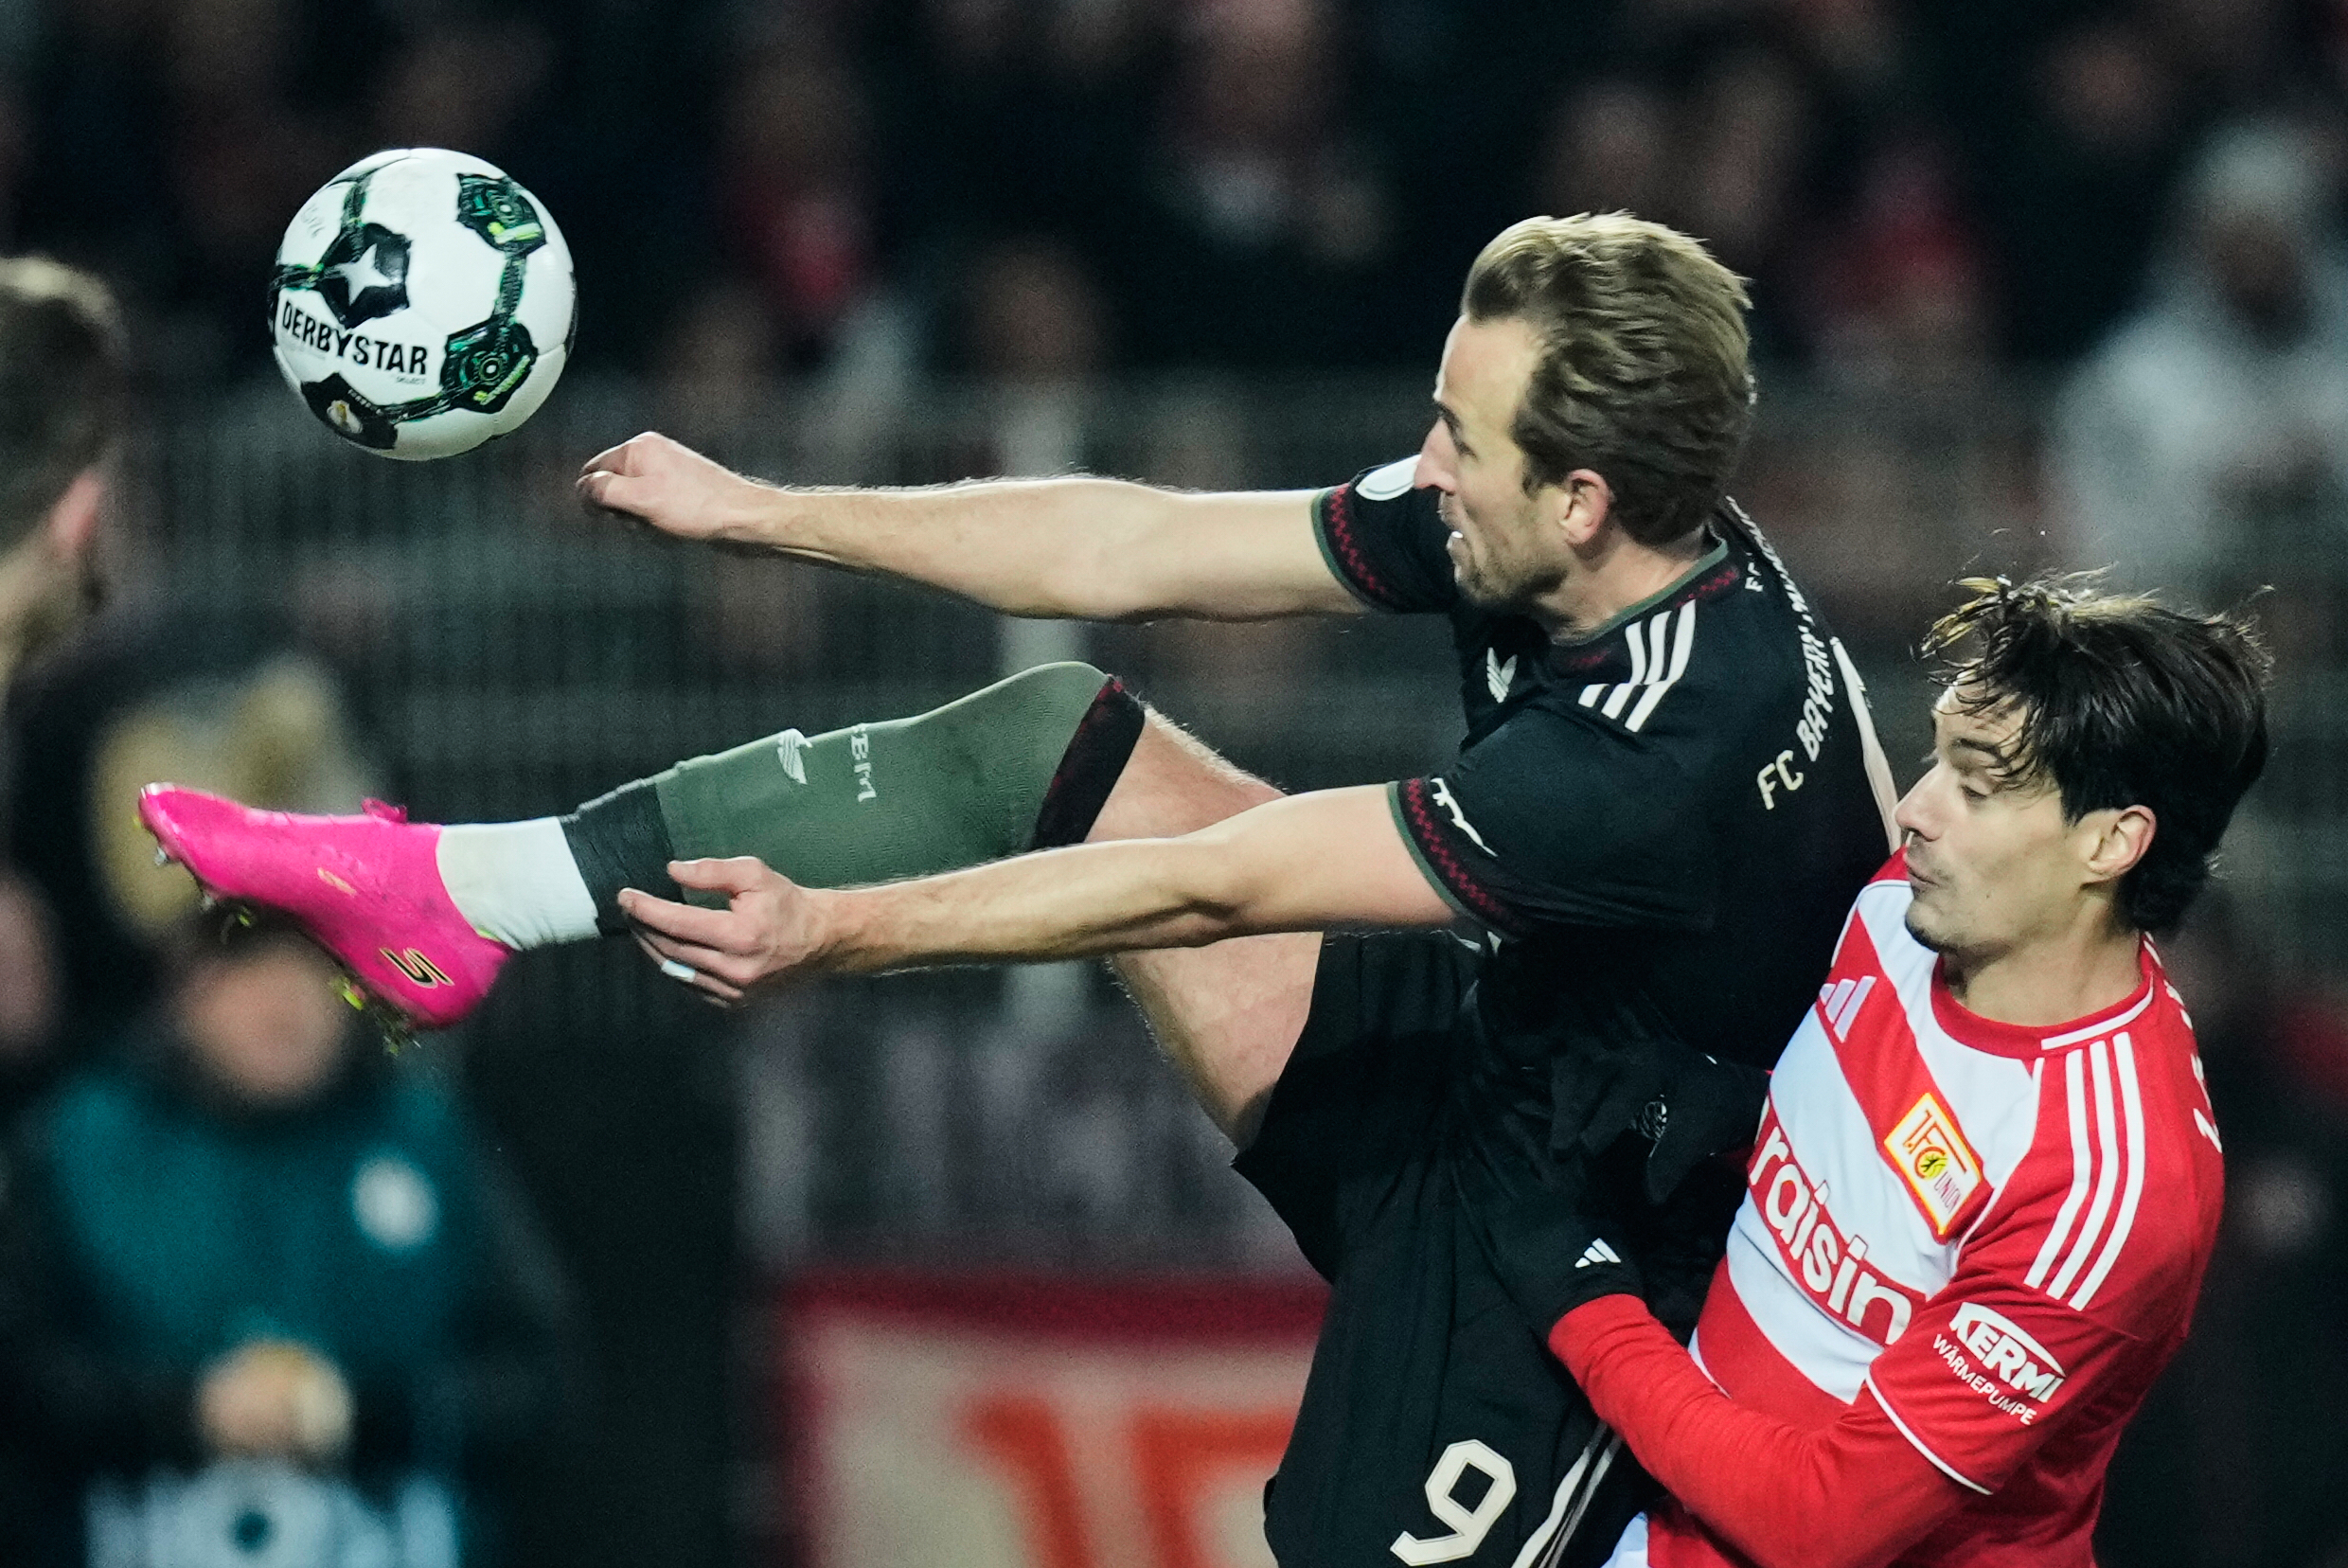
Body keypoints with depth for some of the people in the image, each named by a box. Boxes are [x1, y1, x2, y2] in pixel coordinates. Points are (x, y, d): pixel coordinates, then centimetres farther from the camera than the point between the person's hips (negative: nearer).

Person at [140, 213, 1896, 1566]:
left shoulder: (1688, 736, -34)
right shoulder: (1516, 518, -10)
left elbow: (1210, 890, -27)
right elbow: (1136, 549, 1)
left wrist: (836, 932, -20)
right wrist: (761, 510, 4)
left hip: (1575, 1221, -8)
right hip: (1469, 1043, 8)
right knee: (1056, 738, -1)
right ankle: (457, 896, -1)